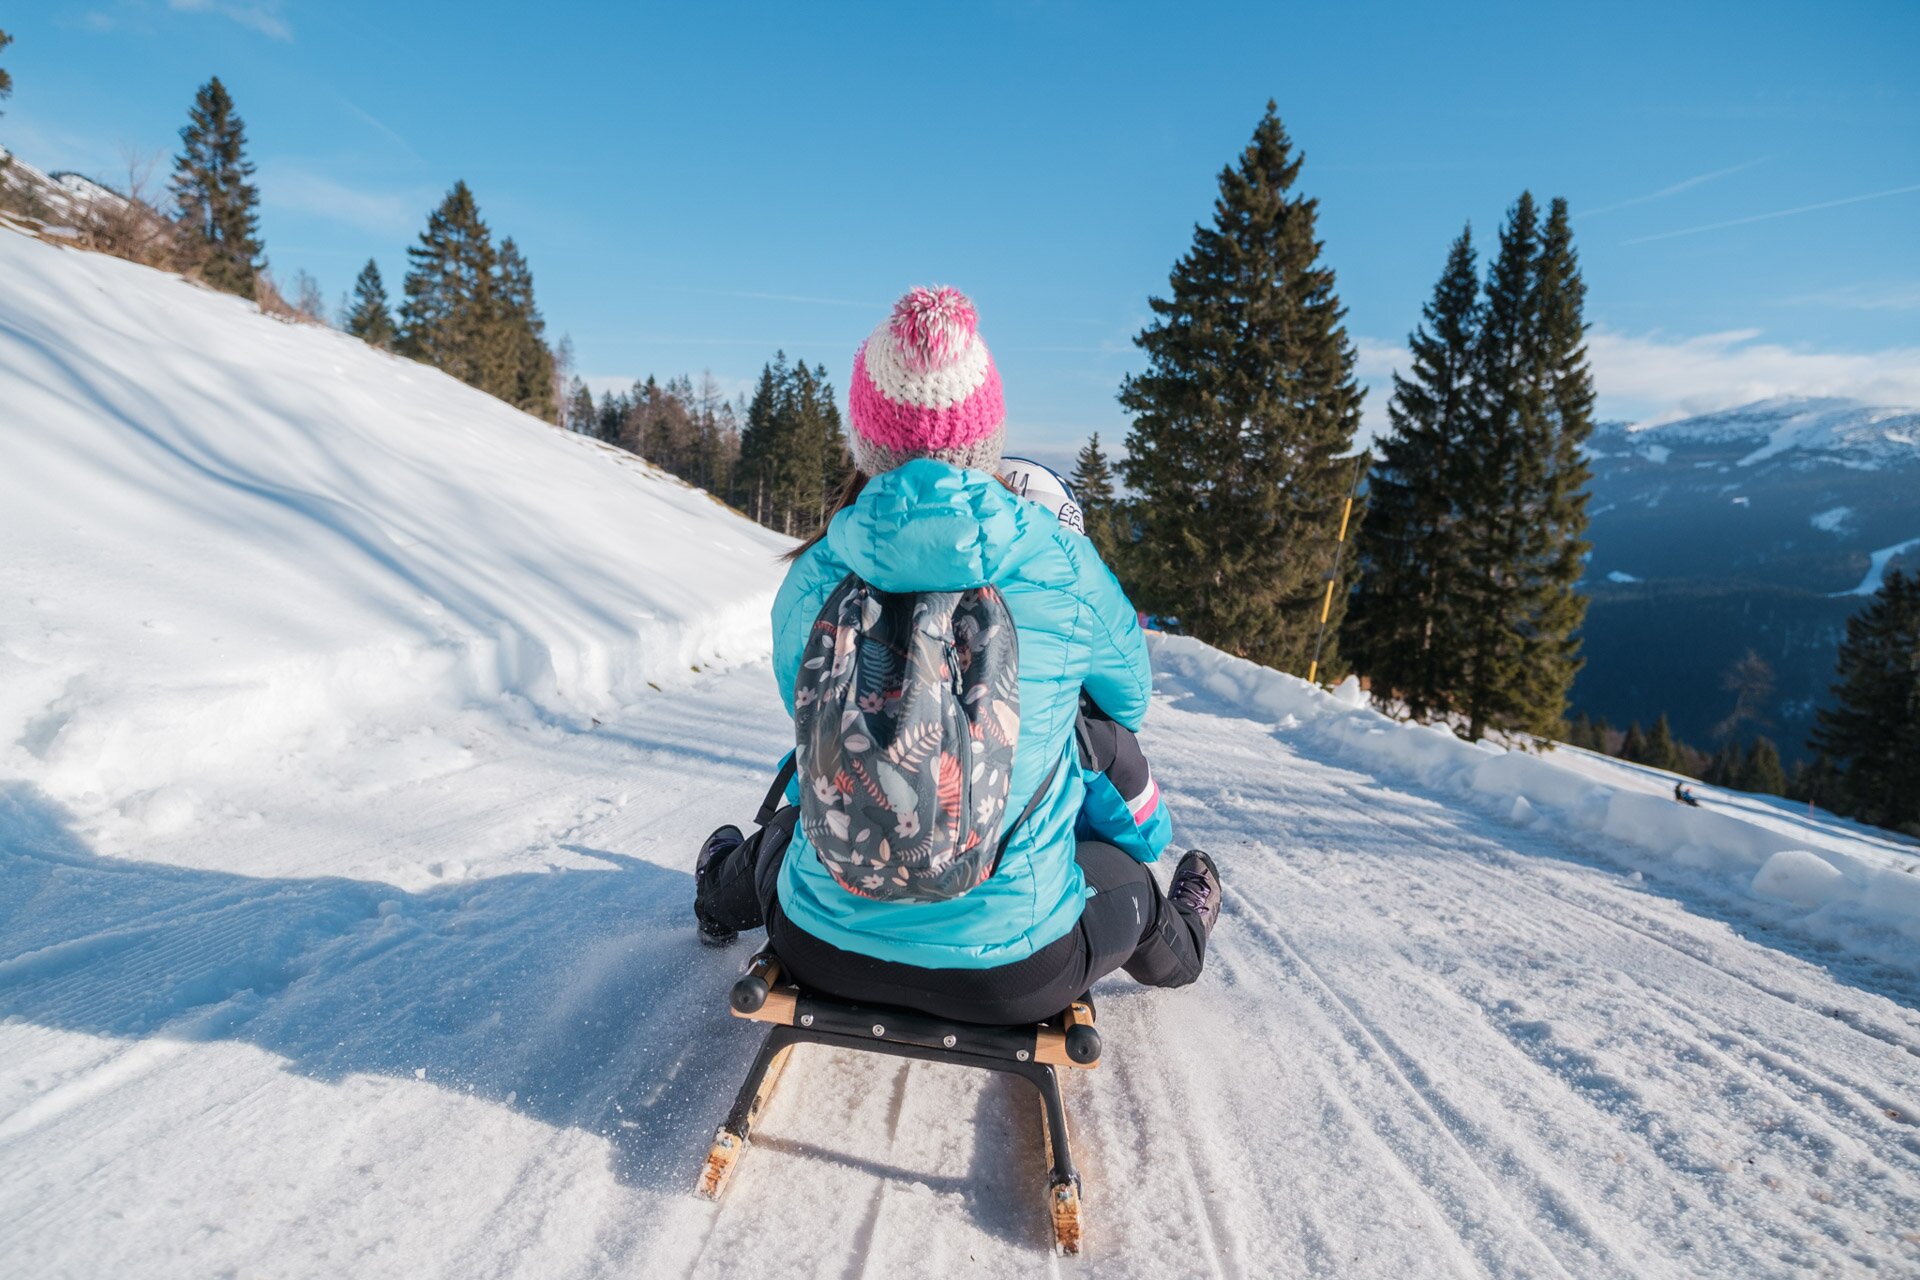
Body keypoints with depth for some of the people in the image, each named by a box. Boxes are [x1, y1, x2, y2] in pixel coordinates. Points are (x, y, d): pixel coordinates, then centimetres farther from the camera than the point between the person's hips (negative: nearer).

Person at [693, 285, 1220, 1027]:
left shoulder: (811, 579, -9)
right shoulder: (1063, 570, -13)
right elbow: (1129, 699, 7)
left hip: (824, 952, 2)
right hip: (1011, 975, -1)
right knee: (1126, 871, 30)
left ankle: (726, 895, 68)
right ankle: (1171, 945, 63)